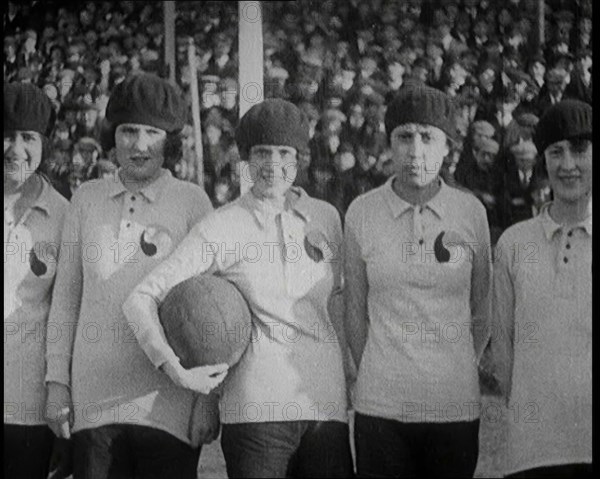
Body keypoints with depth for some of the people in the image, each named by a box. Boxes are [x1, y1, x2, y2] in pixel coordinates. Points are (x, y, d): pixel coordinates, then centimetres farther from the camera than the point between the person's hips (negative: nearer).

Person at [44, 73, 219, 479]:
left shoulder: (192, 202, 1)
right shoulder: (87, 199, 10)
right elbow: (66, 296, 12)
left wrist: (209, 399, -3)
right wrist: (57, 381, 8)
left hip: (168, 407, -2)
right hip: (93, 400, 2)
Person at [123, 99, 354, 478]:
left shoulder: (326, 217, 11)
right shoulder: (221, 227, -1)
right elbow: (141, 299, -2)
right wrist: (173, 366, -12)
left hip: (326, 403, 4)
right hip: (256, 407, -4)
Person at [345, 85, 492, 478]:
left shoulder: (471, 212, 0)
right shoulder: (361, 213, -1)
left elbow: (482, 309, 9)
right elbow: (355, 310, 6)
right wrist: (378, 377, 9)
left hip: (456, 406, 1)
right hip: (380, 406, 0)